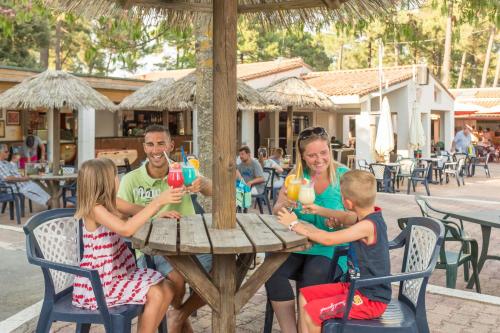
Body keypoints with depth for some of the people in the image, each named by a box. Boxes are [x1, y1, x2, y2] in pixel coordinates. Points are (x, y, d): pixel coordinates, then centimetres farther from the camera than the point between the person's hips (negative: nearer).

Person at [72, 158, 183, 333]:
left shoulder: (106, 207, 9)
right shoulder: (94, 209, -20)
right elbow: (126, 229, -36)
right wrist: (158, 202, -35)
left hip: (117, 274, 9)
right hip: (99, 284, -9)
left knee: (167, 289, 1)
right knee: (155, 295, -18)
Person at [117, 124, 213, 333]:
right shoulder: (131, 180, -2)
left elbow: (212, 192, -15)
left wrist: (202, 183, -40)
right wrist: (155, 216, -25)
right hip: (151, 249, -3)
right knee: (177, 277, -32)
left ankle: (180, 314, 7)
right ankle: (177, 310, 7)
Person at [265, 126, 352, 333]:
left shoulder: (343, 176, -4)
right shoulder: (296, 176, 3)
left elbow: (356, 218, -5)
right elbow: (276, 213, 1)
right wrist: (284, 205, -23)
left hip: (331, 249, -2)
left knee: (313, 277, -30)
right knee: (273, 271, -24)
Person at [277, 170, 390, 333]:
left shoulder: (368, 225, -27)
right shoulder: (370, 215, 0)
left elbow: (328, 239, -28)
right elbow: (346, 218, 22)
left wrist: (295, 225, -18)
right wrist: (319, 210, 30)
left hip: (370, 299, -10)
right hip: (355, 287, 10)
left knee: (311, 312, -15)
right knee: (305, 295, 10)